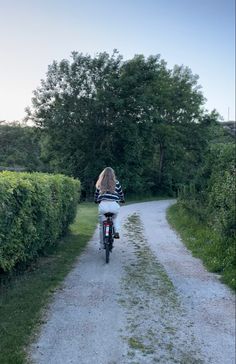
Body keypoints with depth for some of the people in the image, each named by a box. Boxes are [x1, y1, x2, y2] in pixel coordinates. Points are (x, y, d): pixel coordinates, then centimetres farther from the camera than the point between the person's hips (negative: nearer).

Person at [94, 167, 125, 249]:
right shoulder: (116, 182, 8)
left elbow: (96, 194, 18)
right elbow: (121, 194, 17)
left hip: (103, 205, 0)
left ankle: (102, 245, 19)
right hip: (114, 205, 0)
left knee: (101, 225, 13)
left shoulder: (100, 183, 11)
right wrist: (122, 200, 38)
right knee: (115, 218, 33)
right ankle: (116, 232, 12)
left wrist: (96, 201, 39)